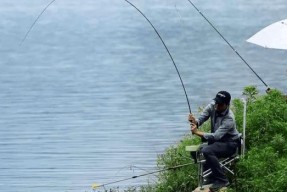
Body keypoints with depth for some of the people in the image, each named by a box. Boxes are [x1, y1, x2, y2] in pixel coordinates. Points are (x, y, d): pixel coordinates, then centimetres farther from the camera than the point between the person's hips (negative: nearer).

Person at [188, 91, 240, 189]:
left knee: (207, 151, -30)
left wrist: (198, 132, -43)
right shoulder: (212, 106, -11)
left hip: (229, 144, -8)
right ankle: (212, 177, 12)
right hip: (216, 141, 8)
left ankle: (222, 180, -20)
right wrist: (195, 121, -36)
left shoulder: (229, 118, -29)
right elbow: (201, 118, -12)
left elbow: (216, 136, -36)